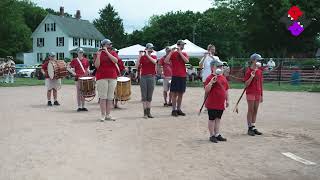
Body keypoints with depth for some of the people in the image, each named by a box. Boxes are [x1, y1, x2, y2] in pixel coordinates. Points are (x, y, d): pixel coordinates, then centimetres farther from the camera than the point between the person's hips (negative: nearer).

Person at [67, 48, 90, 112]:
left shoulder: (86, 60, 10)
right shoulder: (74, 60, 3)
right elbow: (68, 68, 5)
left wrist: (88, 71, -2)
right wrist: (73, 72, -8)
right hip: (78, 78, -2)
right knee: (78, 92, 1)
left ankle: (83, 106, 13)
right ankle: (79, 107, 7)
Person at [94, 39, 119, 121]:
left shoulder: (113, 53, 9)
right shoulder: (99, 53, 3)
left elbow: (115, 60, -12)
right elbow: (96, 66, -7)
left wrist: (107, 52, -14)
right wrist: (98, 56, -18)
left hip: (112, 78, 3)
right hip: (102, 78, -3)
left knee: (110, 97, 5)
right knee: (103, 97, -5)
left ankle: (108, 115, 12)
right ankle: (103, 115, 1)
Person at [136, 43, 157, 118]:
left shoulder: (154, 57, 8)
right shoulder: (142, 57, 2)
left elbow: (154, 62, -16)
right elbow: (136, 66, -10)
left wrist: (147, 55, -15)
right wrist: (139, 56, -14)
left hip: (152, 77, 2)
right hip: (143, 77, -2)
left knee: (150, 96, 6)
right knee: (144, 95, -2)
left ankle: (149, 112, 11)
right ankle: (145, 113, 1)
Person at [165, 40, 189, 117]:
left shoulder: (184, 54, 12)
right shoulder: (173, 53, 0)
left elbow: (187, 61, -9)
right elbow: (166, 61, -13)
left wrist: (180, 52, -9)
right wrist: (171, 52, -15)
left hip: (183, 76, 4)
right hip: (175, 76, -4)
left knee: (181, 94, 9)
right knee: (175, 94, -2)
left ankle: (179, 109, 18)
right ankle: (174, 110, 4)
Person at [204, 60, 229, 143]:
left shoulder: (223, 78, 11)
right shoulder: (210, 78, -11)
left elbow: (226, 89, 17)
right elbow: (206, 90, -15)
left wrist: (227, 100, 15)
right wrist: (211, 82, -28)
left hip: (221, 103, 7)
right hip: (212, 104, -7)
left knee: (218, 118, 14)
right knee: (212, 119, 3)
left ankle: (217, 134, 23)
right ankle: (212, 135, 13)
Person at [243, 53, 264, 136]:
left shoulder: (260, 70, 9)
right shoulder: (249, 71, -8)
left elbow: (261, 83, 12)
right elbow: (246, 84, -10)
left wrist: (261, 95, 12)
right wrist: (251, 77, -25)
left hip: (258, 93, 6)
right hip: (250, 93, -6)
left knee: (255, 111, 9)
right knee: (251, 110, -1)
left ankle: (253, 127, 17)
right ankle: (249, 128, 7)